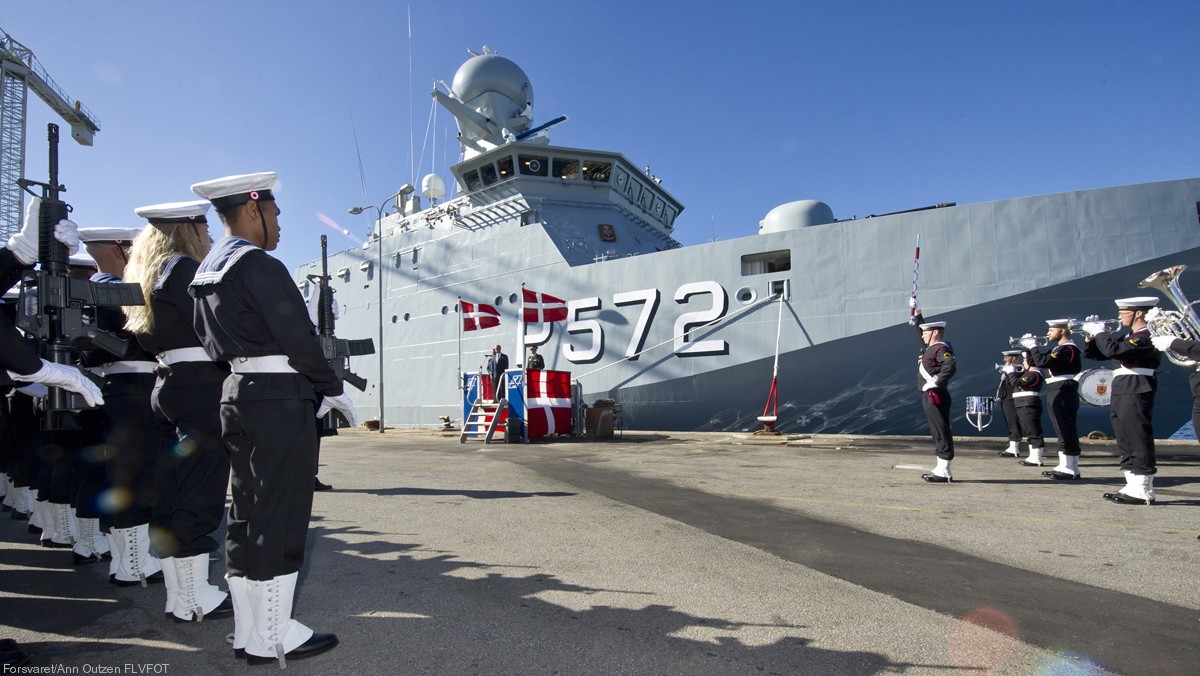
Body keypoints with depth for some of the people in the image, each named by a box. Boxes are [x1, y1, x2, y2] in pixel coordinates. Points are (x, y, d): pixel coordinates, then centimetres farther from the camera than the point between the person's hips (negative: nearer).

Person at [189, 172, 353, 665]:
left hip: (236, 393, 10)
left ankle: (249, 633, 25)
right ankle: (273, 638, 10)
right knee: (280, 516, -1)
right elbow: (298, 337, -16)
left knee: (248, 513, 14)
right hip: (280, 400, -9)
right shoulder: (259, 266, -14)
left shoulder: (206, 272, 15)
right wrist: (332, 390, -6)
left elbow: (211, 342, 18)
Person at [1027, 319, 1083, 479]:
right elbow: (1034, 362, 20)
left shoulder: (1068, 349, -13)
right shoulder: (1059, 348, 18)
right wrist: (1029, 348, 6)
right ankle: (1065, 466, 18)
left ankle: (1071, 470, -5)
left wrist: (1033, 346, -10)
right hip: (1057, 394, 10)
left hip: (1063, 394, -10)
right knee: (1063, 431, 12)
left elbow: (1043, 362, -24)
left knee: (1066, 431, -8)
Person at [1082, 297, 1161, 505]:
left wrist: (1100, 332, -11)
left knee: (1138, 442, -6)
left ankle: (1144, 491, -1)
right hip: (1120, 394, 10)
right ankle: (1133, 487, 19)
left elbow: (1113, 350, -26)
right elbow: (1093, 354, 19)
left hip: (1135, 393, -10)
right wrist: (1091, 336, 4)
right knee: (1127, 444, 12)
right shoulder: (1128, 335, 18)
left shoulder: (1147, 335, -11)